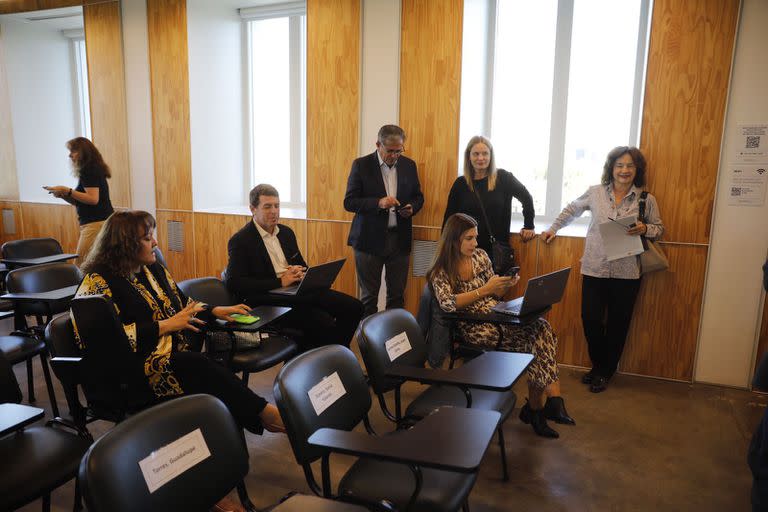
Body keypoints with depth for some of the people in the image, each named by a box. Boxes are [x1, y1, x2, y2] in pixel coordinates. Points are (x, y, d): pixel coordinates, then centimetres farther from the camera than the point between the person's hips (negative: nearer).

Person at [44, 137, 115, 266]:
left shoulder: (90, 170, -8)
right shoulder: (89, 170, 21)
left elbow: (93, 199, -19)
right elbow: (81, 202, 23)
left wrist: (67, 191, -15)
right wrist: (63, 195, 8)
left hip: (96, 223, -10)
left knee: (81, 265, -12)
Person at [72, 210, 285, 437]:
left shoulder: (153, 269, 17)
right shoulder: (98, 282, -7)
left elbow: (184, 306, 28)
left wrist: (214, 311, 11)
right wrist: (164, 326, -17)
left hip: (176, 356, 7)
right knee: (196, 365, -33)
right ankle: (264, 412, -28)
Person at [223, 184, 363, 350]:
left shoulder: (286, 232, 17)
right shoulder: (240, 241, -4)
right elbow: (233, 282, -15)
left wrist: (300, 273, -3)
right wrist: (280, 282, -18)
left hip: (298, 290, 7)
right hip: (271, 299, -7)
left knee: (353, 307, -11)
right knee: (324, 323, -29)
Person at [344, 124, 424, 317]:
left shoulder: (409, 165, 6)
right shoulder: (361, 165, -4)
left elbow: (418, 196, 16)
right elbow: (349, 202, -7)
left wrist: (412, 208, -7)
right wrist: (378, 203, -22)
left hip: (399, 239, 3)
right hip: (370, 239, -3)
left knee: (397, 295, 9)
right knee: (369, 297, 6)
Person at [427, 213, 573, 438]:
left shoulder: (480, 256, 12)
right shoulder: (441, 271, -4)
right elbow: (447, 304, -21)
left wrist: (506, 285, -5)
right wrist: (485, 289, -25)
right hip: (474, 327, -5)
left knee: (542, 327, -24)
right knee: (535, 339, -24)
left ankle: (536, 408, -17)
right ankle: (539, 406, -9)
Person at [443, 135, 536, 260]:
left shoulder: (503, 178, -1)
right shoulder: (460, 183, 3)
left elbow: (526, 198, 9)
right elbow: (449, 218, 6)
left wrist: (529, 227, 9)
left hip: (497, 250, -1)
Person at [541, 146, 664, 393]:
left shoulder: (646, 199, 0)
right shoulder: (595, 193, 2)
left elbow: (659, 228, 9)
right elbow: (572, 210, 18)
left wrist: (644, 229, -12)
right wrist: (553, 229, 18)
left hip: (626, 272, 0)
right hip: (594, 268, 0)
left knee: (618, 323, 9)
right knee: (590, 319, 0)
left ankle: (605, 372, 28)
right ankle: (598, 365, 26)